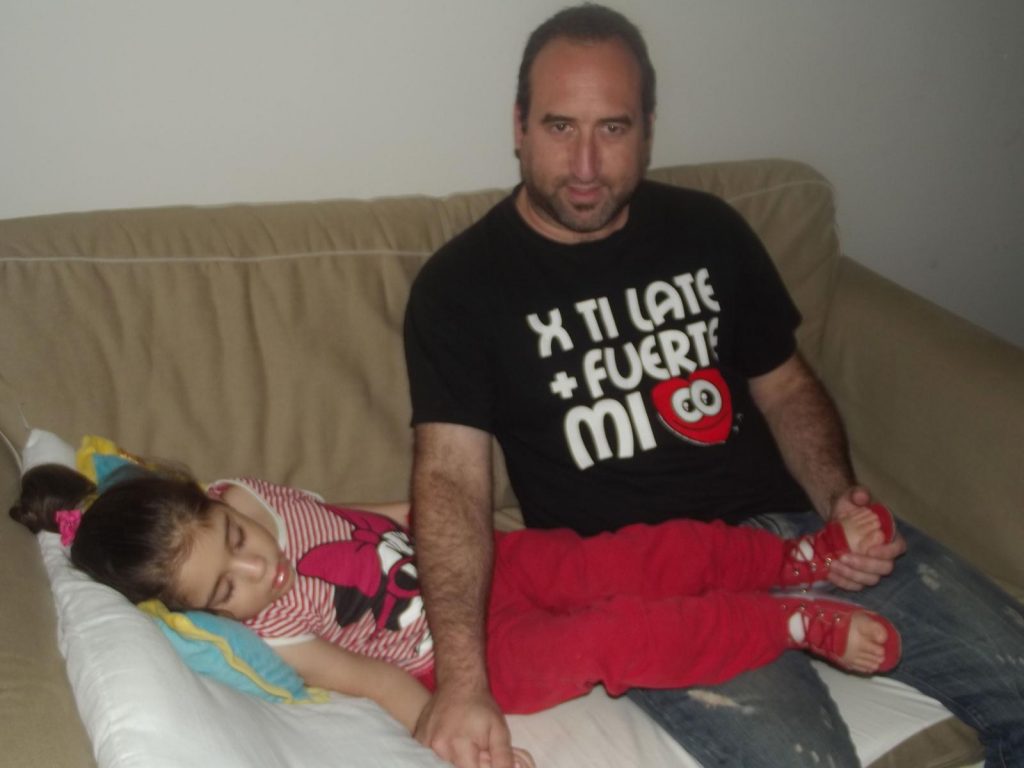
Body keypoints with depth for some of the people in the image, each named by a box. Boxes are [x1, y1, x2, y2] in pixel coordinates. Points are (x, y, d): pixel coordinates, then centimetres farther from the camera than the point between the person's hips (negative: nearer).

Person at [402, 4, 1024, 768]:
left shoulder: (707, 229, 13)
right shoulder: (462, 285, -1)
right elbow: (452, 476, -12)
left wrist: (838, 497, -1)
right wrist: (462, 678, -26)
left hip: (789, 524, 5)